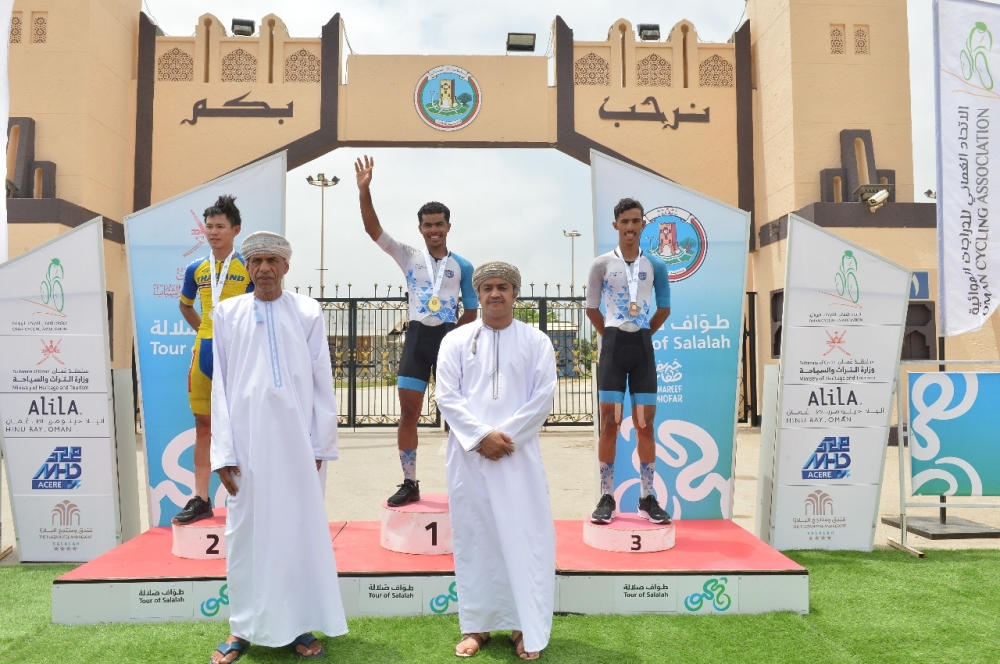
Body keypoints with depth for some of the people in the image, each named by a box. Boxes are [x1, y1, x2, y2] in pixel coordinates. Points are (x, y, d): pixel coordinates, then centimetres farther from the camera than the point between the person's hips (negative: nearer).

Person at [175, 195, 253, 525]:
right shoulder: (196, 269, 9)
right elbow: (185, 306, 23)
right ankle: (200, 500, 15)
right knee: (203, 426, 8)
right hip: (204, 353, 5)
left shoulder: (248, 268, -4)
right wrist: (204, 331, 12)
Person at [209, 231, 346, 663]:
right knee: (244, 530, 7)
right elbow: (219, 386, 3)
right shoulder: (227, 313, 5)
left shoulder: (308, 312, 3)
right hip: (247, 439, 1)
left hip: (296, 439, 0)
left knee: (301, 528, 6)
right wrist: (223, 452, -2)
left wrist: (321, 445, -1)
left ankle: (300, 624, 20)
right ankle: (244, 627, 22)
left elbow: (322, 382, 3)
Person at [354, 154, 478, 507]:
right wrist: (364, 191, -16)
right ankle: (410, 483, 16)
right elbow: (373, 230, -6)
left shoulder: (463, 266, 3)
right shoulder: (408, 256, 5)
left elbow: (471, 311, 8)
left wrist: (451, 333, -1)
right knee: (408, 411, 3)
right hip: (417, 337, 1)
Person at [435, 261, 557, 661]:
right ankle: (476, 625, 20)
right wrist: (481, 436, -12)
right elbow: (446, 396, -1)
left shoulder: (536, 341, 4)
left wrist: (504, 435, -11)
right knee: (473, 537, 7)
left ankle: (526, 629, 13)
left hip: (518, 454, -1)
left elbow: (543, 397, -2)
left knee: (524, 537, 0)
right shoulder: (456, 341, 6)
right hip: (469, 453, 1)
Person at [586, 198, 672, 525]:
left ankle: (647, 497, 13)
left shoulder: (655, 265, 5)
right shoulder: (602, 264, 0)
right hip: (613, 345, -2)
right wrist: (610, 337, 8)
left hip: (643, 346, 2)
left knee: (645, 422, 3)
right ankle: (607, 496, 8)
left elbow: (664, 308, 14)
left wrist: (642, 335, 12)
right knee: (609, 422, 0)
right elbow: (592, 307, 6)